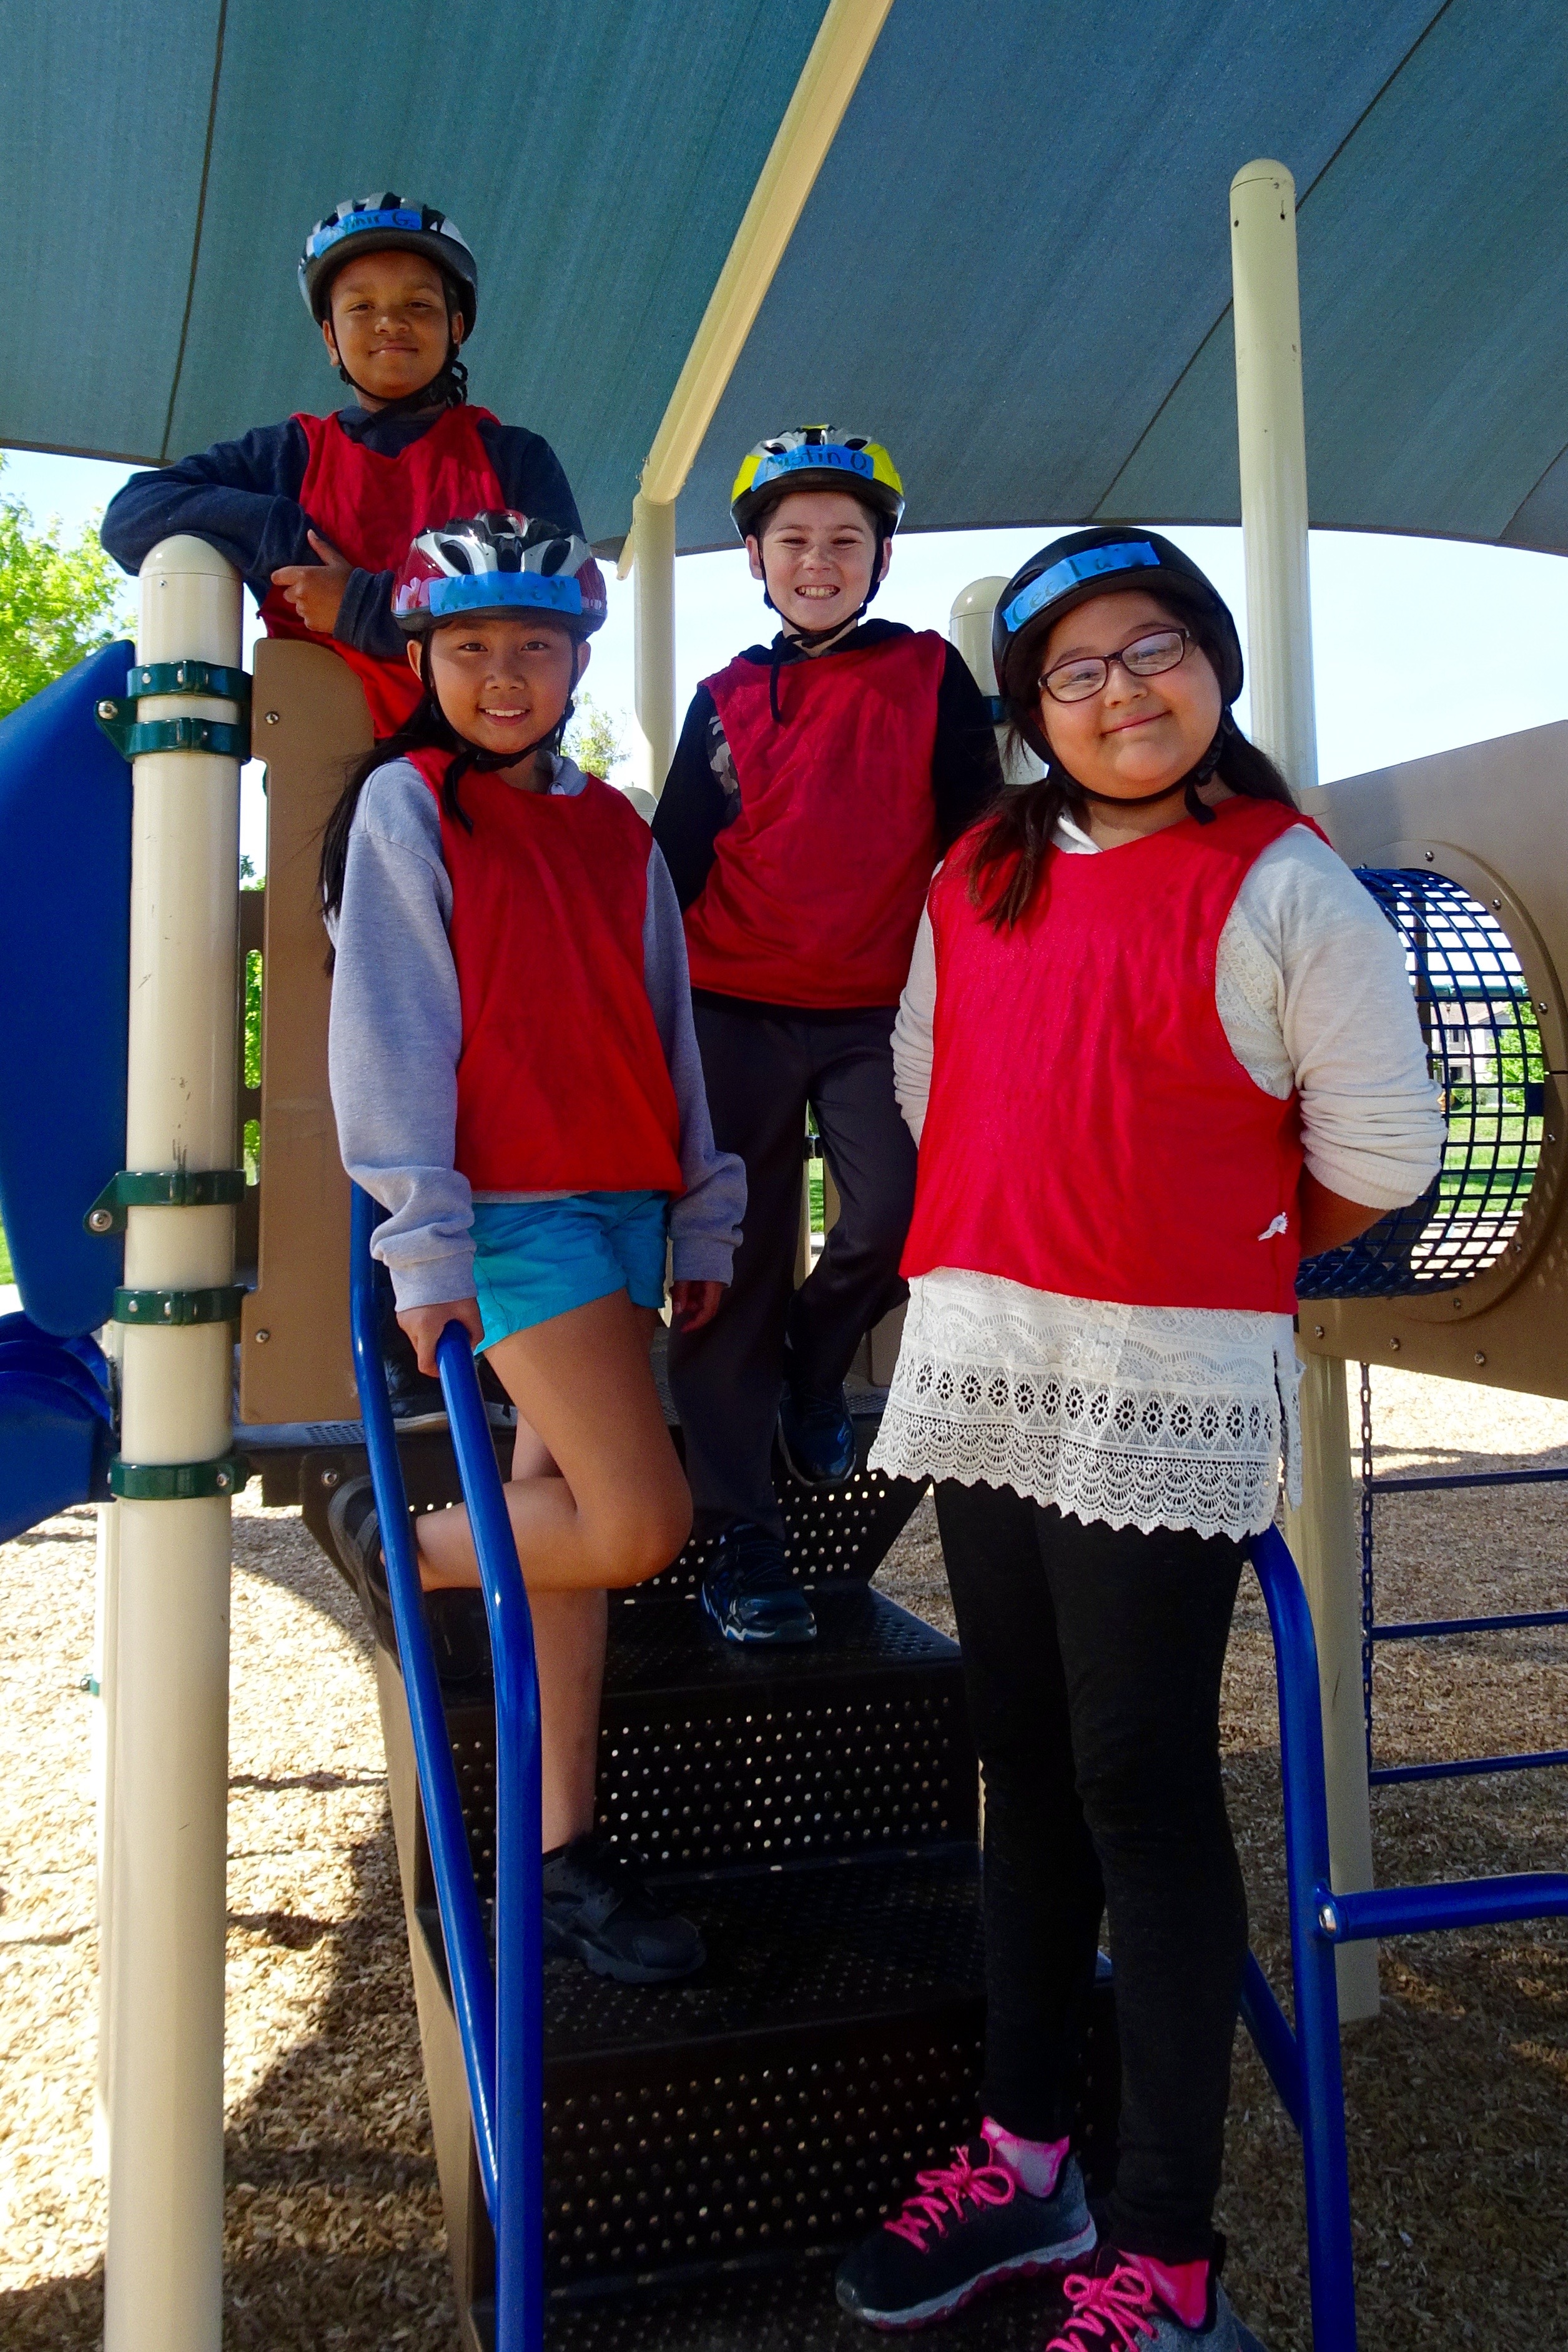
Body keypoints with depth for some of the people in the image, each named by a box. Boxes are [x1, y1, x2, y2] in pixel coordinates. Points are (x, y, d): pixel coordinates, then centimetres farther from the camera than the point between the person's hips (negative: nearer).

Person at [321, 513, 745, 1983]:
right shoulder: (404, 805, 0)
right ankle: (395, 1538, 14)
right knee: (639, 1523, -13)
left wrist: (701, 1218, 12)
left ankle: (562, 1863, 16)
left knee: (567, 1526, 8)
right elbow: (388, 1035, -6)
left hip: (622, 1202, 6)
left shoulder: (615, 830, 17)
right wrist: (424, 1241, -11)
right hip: (513, 1208, -6)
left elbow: (669, 1027, 16)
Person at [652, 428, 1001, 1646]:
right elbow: (675, 861, 11)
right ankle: (743, 1535, 9)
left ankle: (813, 1364, 16)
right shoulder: (727, 699, 11)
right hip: (737, 1010, 1)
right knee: (739, 1269, 0)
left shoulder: (931, 675, 7)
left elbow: (973, 838, 6)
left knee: (898, 1220, -18)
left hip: (879, 1013, -1)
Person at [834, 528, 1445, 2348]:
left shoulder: (1281, 883, -4)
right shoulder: (979, 878, 12)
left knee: (1143, 1790, -1)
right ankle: (1025, 2157, 32)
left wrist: (1228, 1256, 8)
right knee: (1024, 1764, 14)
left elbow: (1379, 1144, -3)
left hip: (1165, 1385, -5)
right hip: (979, 1367, 6)